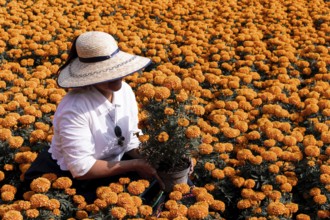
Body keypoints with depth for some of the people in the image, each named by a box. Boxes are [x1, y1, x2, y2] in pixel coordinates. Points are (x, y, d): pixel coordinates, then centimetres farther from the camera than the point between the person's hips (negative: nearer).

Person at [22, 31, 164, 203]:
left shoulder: (125, 90, -7)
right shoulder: (74, 108, -29)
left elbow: (131, 139, 2)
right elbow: (81, 168, -27)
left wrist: (145, 163, -18)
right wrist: (135, 165, -23)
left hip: (116, 169, 6)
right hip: (74, 181, -6)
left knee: (154, 187, -11)